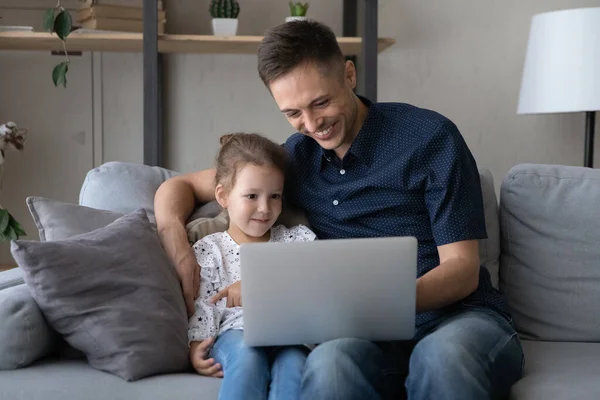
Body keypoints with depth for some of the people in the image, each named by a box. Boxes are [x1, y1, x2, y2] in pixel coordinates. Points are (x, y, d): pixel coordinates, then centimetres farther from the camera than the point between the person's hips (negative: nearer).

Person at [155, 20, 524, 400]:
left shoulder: (431, 137, -2)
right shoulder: (295, 157, 11)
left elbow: (462, 269, -5)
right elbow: (178, 187, 18)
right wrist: (176, 242, -6)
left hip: (458, 315, -2)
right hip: (376, 335, 2)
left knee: (444, 355, -40)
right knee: (330, 361, -35)